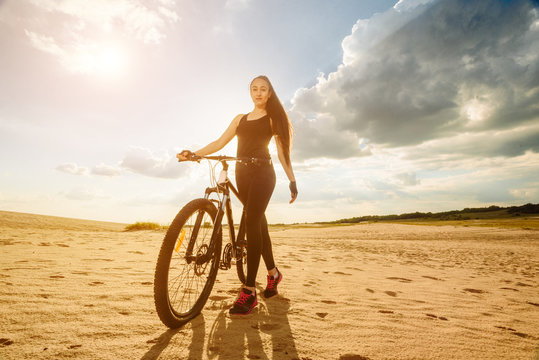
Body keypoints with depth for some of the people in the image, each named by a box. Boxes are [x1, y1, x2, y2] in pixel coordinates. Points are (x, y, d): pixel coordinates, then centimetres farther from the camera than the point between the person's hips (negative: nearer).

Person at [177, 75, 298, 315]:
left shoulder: (273, 118, 10)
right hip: (242, 174, 5)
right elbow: (220, 142, 12)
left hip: (262, 173, -4)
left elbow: (282, 151, 4)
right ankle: (273, 273, 26)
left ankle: (249, 291, -18)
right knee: (259, 224, 9)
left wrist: (292, 180, -2)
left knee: (252, 223, -19)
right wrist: (193, 154, -1)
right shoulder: (240, 119, 21)